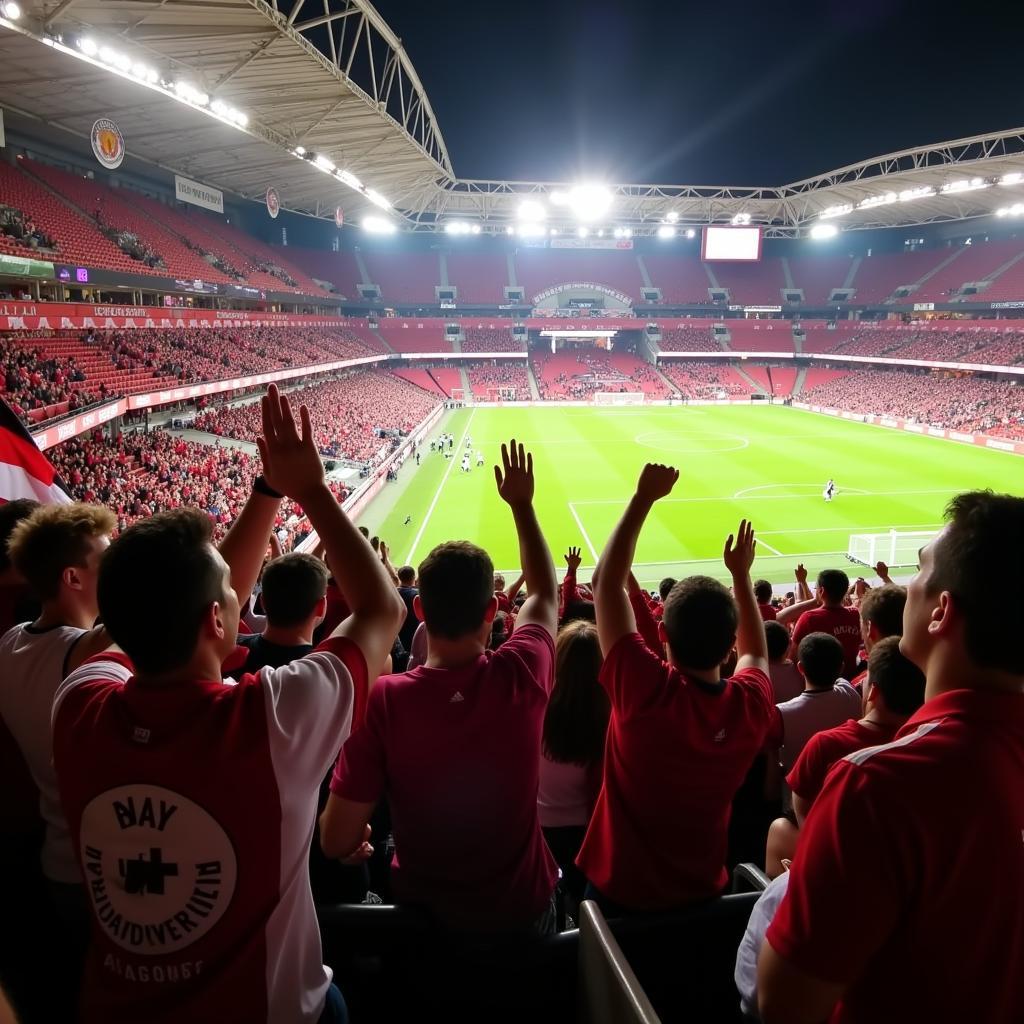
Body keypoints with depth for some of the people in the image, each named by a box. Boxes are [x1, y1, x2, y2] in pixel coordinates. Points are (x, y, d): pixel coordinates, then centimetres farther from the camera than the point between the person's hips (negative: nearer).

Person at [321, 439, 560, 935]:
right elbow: (545, 594, -1)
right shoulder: (521, 677, -23)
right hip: (523, 908, 1)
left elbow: (337, 842, -19)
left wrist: (357, 840, 5)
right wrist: (522, 503, 6)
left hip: (426, 914, 0)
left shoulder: (383, 700, -28)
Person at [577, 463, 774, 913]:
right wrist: (740, 574, 9)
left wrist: (643, 499, -19)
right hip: (703, 893, 4)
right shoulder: (752, 705, -20)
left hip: (619, 891, -3)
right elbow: (756, 651, 6)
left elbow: (606, 585, -23)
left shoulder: (647, 690, -32)